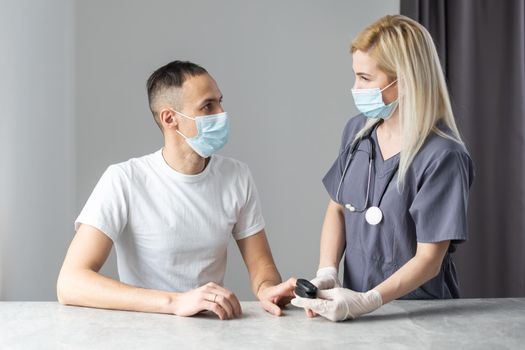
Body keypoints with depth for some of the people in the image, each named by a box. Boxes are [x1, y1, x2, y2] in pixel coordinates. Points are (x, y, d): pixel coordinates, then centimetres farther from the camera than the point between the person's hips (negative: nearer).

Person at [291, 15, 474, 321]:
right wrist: (327, 273, -4)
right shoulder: (357, 130, 4)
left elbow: (429, 259, -14)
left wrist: (368, 301, -23)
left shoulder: (442, 156, -14)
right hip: (356, 302, 4)